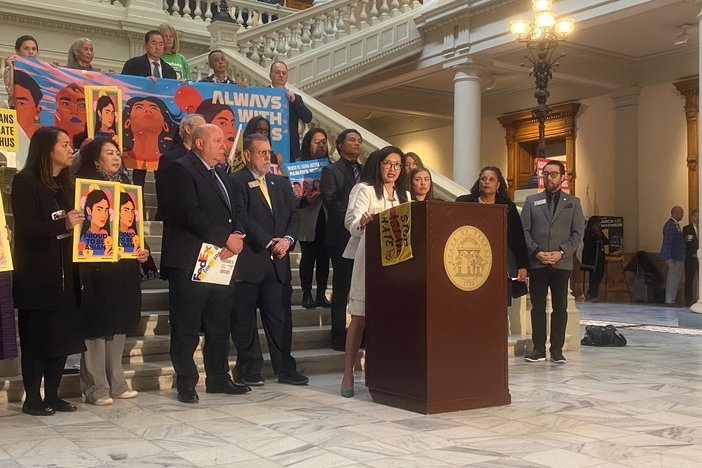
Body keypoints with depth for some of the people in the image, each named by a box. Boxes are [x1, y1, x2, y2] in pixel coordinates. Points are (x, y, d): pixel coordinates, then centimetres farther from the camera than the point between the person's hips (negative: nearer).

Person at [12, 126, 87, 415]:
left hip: (65, 274, 7)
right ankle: (32, 400, 8)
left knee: (62, 336, 7)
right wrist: (62, 224, -28)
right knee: (36, 338, -1)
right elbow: (25, 227, -16)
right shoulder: (25, 182, -7)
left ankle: (52, 396, 16)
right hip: (37, 275, -6)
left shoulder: (66, 184, 14)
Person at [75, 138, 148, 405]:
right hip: (98, 268, -7)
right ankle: (95, 388, 4)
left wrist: (142, 250, 4)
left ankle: (116, 383, 21)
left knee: (119, 325, 12)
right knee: (97, 326, -3)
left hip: (126, 267, 7)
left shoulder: (126, 184, 15)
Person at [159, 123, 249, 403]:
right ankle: (186, 384, 9)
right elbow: (190, 214, -18)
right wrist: (226, 238, -16)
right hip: (190, 264, -8)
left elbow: (234, 213, 18)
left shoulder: (221, 175, 22)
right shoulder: (180, 170, -6)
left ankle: (218, 379, 23)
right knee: (186, 328, 0)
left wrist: (237, 236, -4)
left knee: (219, 327, 13)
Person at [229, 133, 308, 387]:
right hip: (248, 261, -5)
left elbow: (294, 215, 12)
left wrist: (287, 239, -6)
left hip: (278, 262, 5)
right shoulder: (236, 181, -2)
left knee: (281, 317, 8)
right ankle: (249, 369, 13)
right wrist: (269, 242, -15)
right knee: (244, 319, 3)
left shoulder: (281, 183, 19)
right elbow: (241, 216, -12)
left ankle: (285, 368, 15)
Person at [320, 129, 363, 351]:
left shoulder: (366, 171, 18)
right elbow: (330, 200, -12)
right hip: (342, 236, -5)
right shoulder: (331, 171, 0)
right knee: (342, 287, -1)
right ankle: (338, 336, 6)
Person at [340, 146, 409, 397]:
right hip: (368, 260, -5)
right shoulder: (364, 190, 0)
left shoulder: (405, 196, 19)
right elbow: (351, 220, -15)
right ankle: (348, 374, -3)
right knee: (360, 318, -7)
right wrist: (361, 223, -37)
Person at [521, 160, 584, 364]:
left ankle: (557, 349, 9)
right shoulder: (531, 201, 10)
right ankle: (538, 349, 8)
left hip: (562, 263, 0)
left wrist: (562, 253, -10)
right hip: (537, 263, 0)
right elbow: (524, 231, 4)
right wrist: (536, 252, -10)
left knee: (560, 307, 2)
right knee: (537, 307, 2)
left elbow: (578, 233, 3)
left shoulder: (573, 202, 9)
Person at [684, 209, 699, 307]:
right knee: (689, 280, 1)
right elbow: (684, 243, -1)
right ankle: (688, 300, 5)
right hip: (690, 258, -2)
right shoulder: (686, 229, 4)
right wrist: (693, 254, -11)